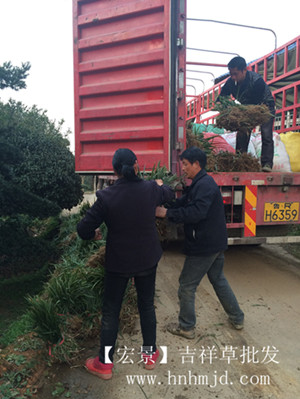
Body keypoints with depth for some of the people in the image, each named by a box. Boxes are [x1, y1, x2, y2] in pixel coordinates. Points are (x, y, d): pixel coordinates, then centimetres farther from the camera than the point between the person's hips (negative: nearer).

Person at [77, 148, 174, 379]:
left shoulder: (106, 197, -19)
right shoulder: (151, 189, -11)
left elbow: (83, 230, -14)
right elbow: (170, 195, 13)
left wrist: (94, 234, 9)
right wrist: (161, 184, 35)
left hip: (118, 262, -2)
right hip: (147, 259, 3)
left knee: (111, 311, 15)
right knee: (147, 305, 21)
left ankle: (105, 363, 28)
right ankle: (150, 354, 36)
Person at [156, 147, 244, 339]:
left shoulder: (204, 184, -20)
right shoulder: (200, 183, 13)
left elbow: (196, 213, -33)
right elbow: (183, 203, 11)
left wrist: (168, 213, -28)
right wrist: (164, 208, 0)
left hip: (203, 246, -10)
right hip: (216, 243, 10)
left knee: (187, 285, 4)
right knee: (218, 279, 24)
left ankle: (186, 327, 20)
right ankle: (237, 318, 37)